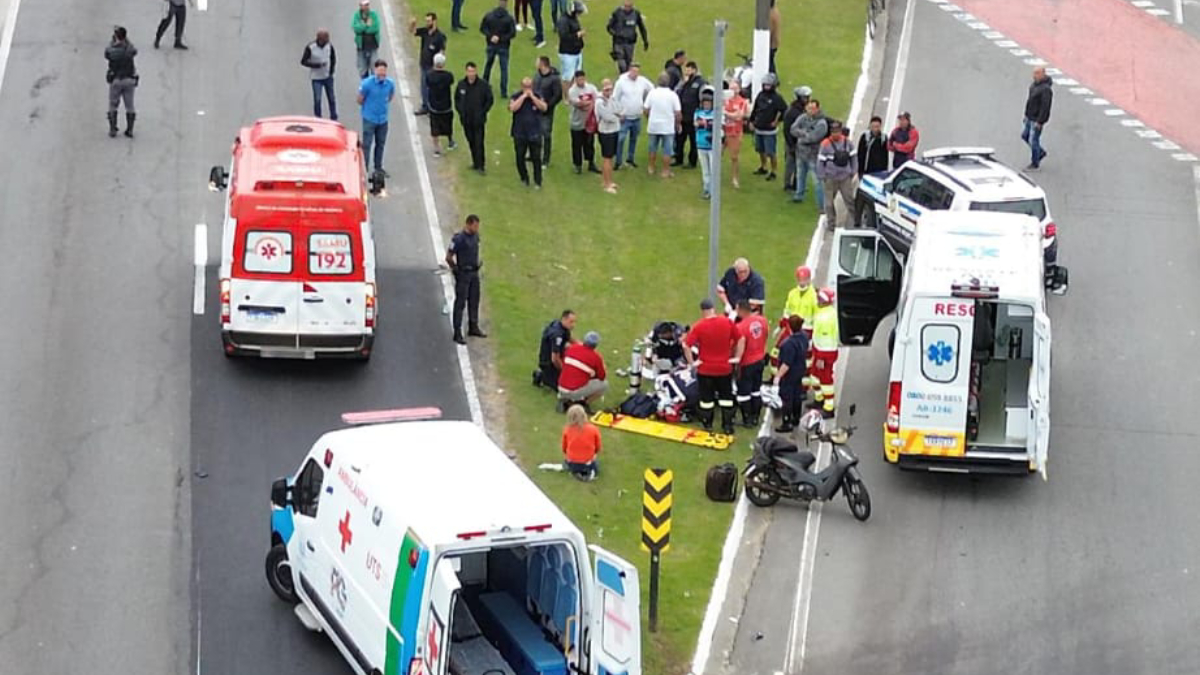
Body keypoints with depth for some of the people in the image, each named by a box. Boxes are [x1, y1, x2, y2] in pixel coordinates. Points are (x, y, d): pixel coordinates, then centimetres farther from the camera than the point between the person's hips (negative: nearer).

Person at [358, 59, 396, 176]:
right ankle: (364, 169, 4)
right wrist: (368, 107, 8)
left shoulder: (390, 83, -7)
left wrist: (382, 105, 10)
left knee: (380, 144, 15)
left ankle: (378, 167, 29)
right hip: (369, 118, -4)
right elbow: (360, 100, -6)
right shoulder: (367, 83, -19)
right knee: (367, 144, -2)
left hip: (383, 119, 4)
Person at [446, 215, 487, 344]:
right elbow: (448, 257, -16)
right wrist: (455, 269, -9)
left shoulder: (475, 235, 3)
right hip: (463, 275, -8)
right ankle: (457, 333, 2)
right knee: (460, 303, -3)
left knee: (474, 301, 17)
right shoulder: (459, 238, -21)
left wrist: (478, 262, 11)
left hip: (474, 272, 8)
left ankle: (473, 327, 32)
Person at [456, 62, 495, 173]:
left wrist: (482, 112, -7)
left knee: (479, 143, -6)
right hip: (466, 120, 4)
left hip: (479, 120, -4)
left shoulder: (483, 85, -9)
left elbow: (490, 100, -1)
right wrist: (460, 111, 2)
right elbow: (457, 99, 14)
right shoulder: (461, 84, 1)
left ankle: (481, 165, 0)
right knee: (471, 142, 12)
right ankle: (475, 163, 24)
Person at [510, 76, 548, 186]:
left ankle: (538, 182, 12)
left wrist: (532, 97, -19)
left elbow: (544, 108, -16)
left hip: (535, 134, 0)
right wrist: (523, 96, -19)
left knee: (536, 159, 1)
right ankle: (524, 179, 29)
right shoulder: (516, 97, -2)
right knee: (520, 159, 9)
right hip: (520, 135, 0)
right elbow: (512, 108, -21)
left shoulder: (537, 97, 1)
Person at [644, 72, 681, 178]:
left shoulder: (652, 93, -7)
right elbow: (678, 113, -11)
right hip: (668, 127, -2)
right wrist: (678, 123, 5)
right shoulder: (673, 95, -12)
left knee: (653, 148, 18)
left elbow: (646, 109, -4)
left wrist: (648, 119, 15)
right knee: (667, 150, 6)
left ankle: (651, 168, 29)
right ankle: (666, 171, 9)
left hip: (653, 126, 2)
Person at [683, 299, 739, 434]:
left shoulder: (699, 326, -17)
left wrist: (691, 362, -10)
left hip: (705, 369, -2)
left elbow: (687, 345, -20)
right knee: (726, 397, 16)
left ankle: (707, 424, 27)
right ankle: (727, 425, 20)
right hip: (725, 367, 2)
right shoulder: (727, 322, -9)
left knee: (707, 398, 15)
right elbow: (739, 339, 0)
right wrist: (737, 356, 9)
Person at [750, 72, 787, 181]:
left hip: (769, 131, -7)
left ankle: (773, 172, 6)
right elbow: (755, 109, 15)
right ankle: (762, 168, 39)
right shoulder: (761, 95, 6)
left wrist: (777, 121, -12)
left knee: (770, 153, -5)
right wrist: (752, 120, 14)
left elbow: (784, 110, -18)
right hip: (758, 128, 7)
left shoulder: (777, 98, -13)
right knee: (761, 150, 21)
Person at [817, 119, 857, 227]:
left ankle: (856, 221, 14)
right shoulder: (825, 144, -11)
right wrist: (821, 176, -6)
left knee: (849, 199, 5)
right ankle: (831, 223, 18)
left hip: (845, 177, 2)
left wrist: (852, 172, 11)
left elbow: (852, 157, 11)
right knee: (829, 201, 6)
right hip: (830, 178, -2)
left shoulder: (847, 142, -1)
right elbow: (821, 161, -7)